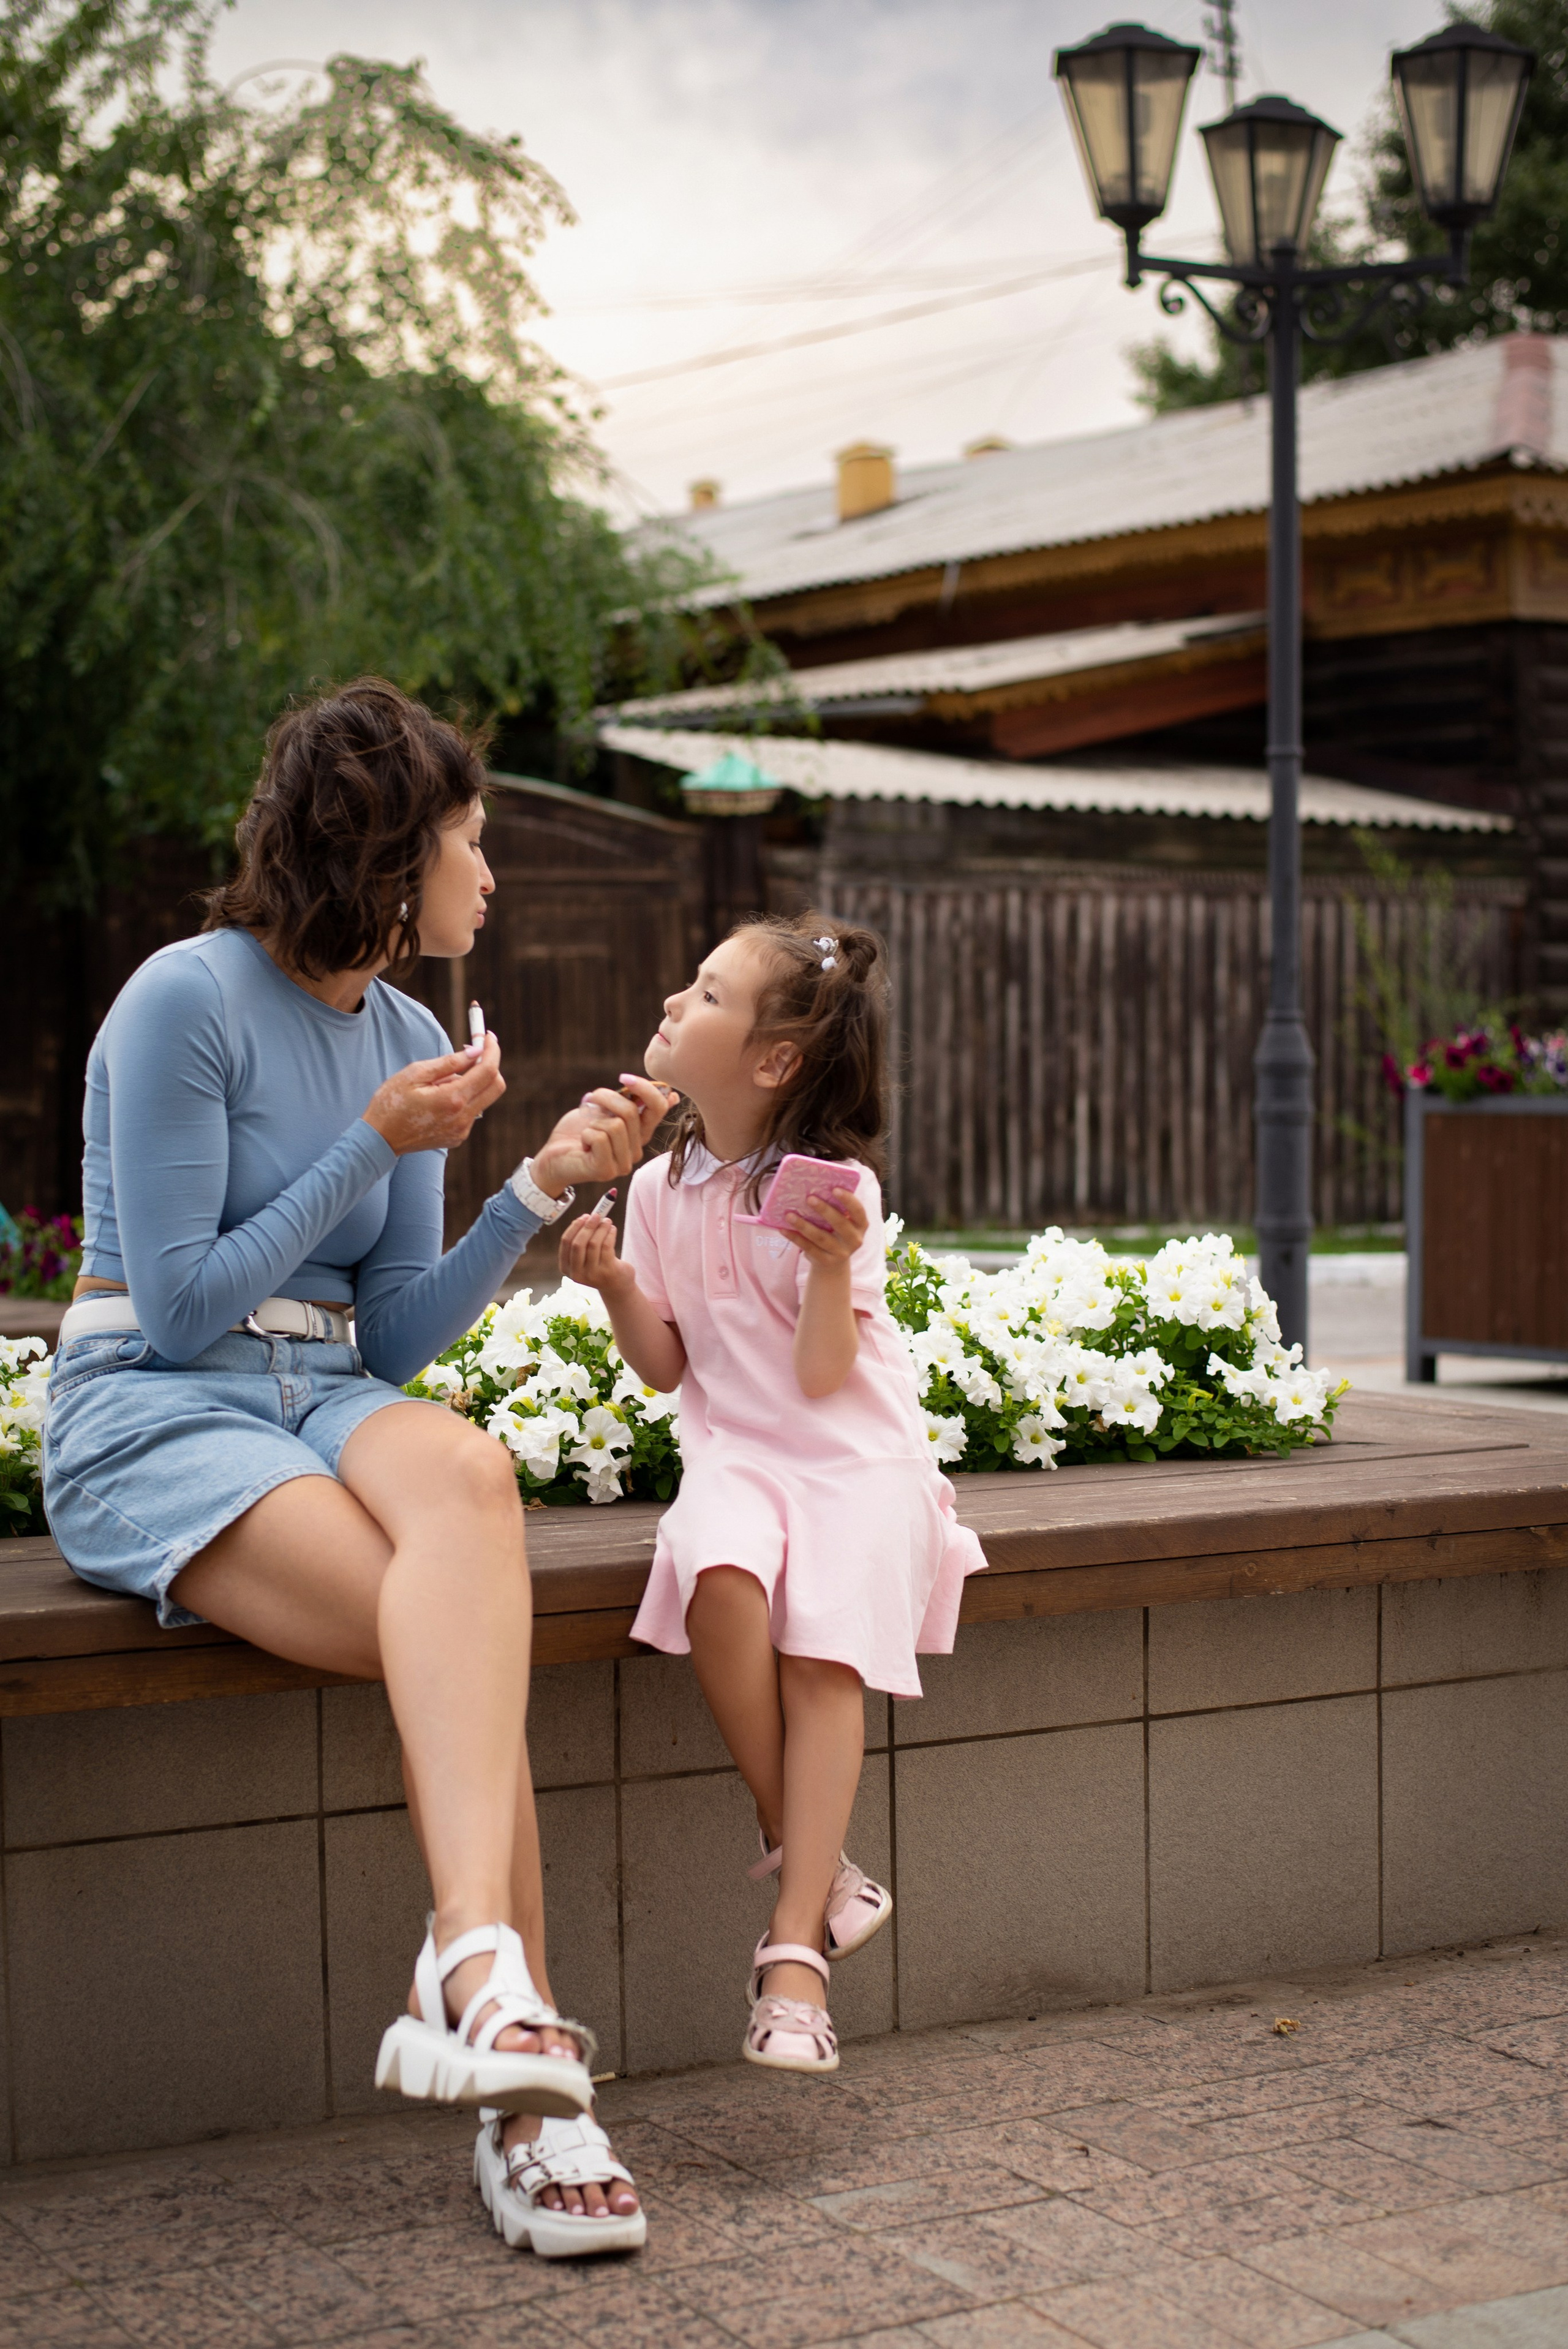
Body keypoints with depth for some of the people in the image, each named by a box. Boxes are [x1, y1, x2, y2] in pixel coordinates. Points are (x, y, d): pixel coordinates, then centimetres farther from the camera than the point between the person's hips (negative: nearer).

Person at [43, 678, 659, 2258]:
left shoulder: (408, 1039, 14)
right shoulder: (187, 1002, -8)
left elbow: (394, 1334, 12)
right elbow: (180, 1309, -11)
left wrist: (545, 1191, 2)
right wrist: (375, 1149, -10)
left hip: (325, 1403, 5)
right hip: (149, 1417, -5)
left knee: (465, 1472, -33)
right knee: (462, 1638, -31)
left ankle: (477, 1977, -42)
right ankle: (530, 2076, -33)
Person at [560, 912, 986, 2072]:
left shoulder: (834, 1190, -8)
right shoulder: (661, 1189, 7)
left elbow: (820, 1377, -12)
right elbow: (666, 1366, 12)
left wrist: (832, 1269, -27)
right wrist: (615, 1285, -4)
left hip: (856, 1459, -3)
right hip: (736, 1454, 3)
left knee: (824, 1651, -25)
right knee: (719, 1578, -30)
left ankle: (797, 1950, -22)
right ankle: (812, 1863, -14)